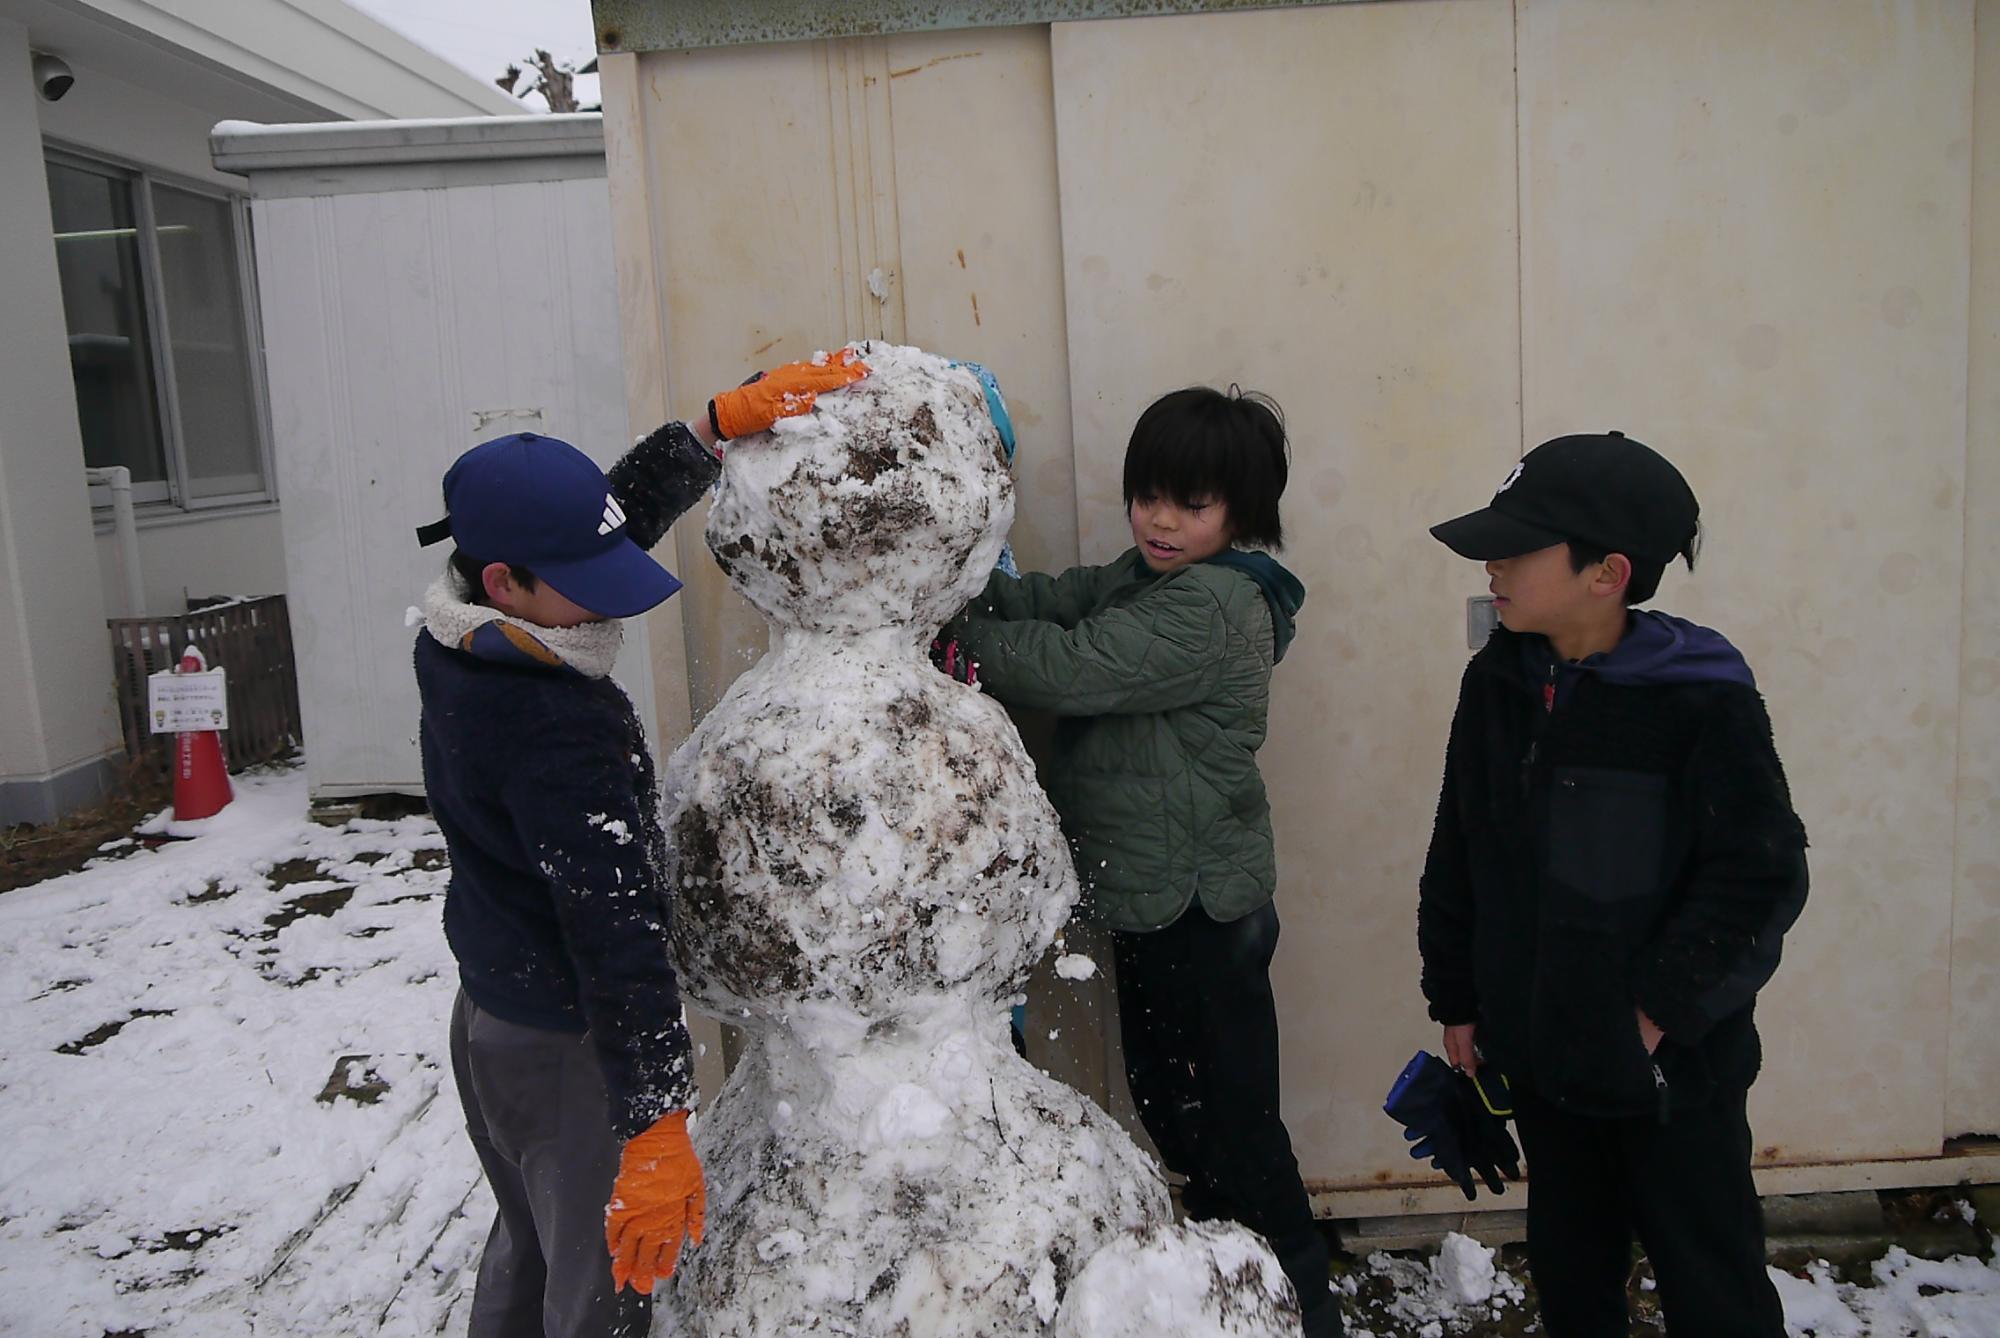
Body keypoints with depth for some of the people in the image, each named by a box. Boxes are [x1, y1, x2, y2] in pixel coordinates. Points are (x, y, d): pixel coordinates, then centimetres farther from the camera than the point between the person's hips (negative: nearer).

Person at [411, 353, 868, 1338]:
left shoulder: (453, 644, -5)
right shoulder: (561, 733, -32)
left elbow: (632, 504, -1)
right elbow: (614, 934, -33)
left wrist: (738, 412, -6)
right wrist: (655, 1131, -29)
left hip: (487, 1014, 9)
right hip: (564, 1055, -9)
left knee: (526, 1247, 29)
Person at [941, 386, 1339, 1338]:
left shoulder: (1216, 604, -20)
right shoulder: (1143, 576, 10)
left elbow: (1071, 668, -26)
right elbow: (1040, 602, -2)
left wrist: (951, 637, -19)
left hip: (1202, 907, -9)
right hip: (1148, 894, 9)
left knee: (1233, 1112, 4)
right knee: (1162, 1092, 21)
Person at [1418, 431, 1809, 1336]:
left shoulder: (1702, 699, -17)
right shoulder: (1499, 683, -1)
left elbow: (1761, 877, -14)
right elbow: (1457, 852, 6)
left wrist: (1663, 1009, -14)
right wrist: (1455, 1000, 8)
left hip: (1671, 1066, -5)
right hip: (1539, 1051, 5)